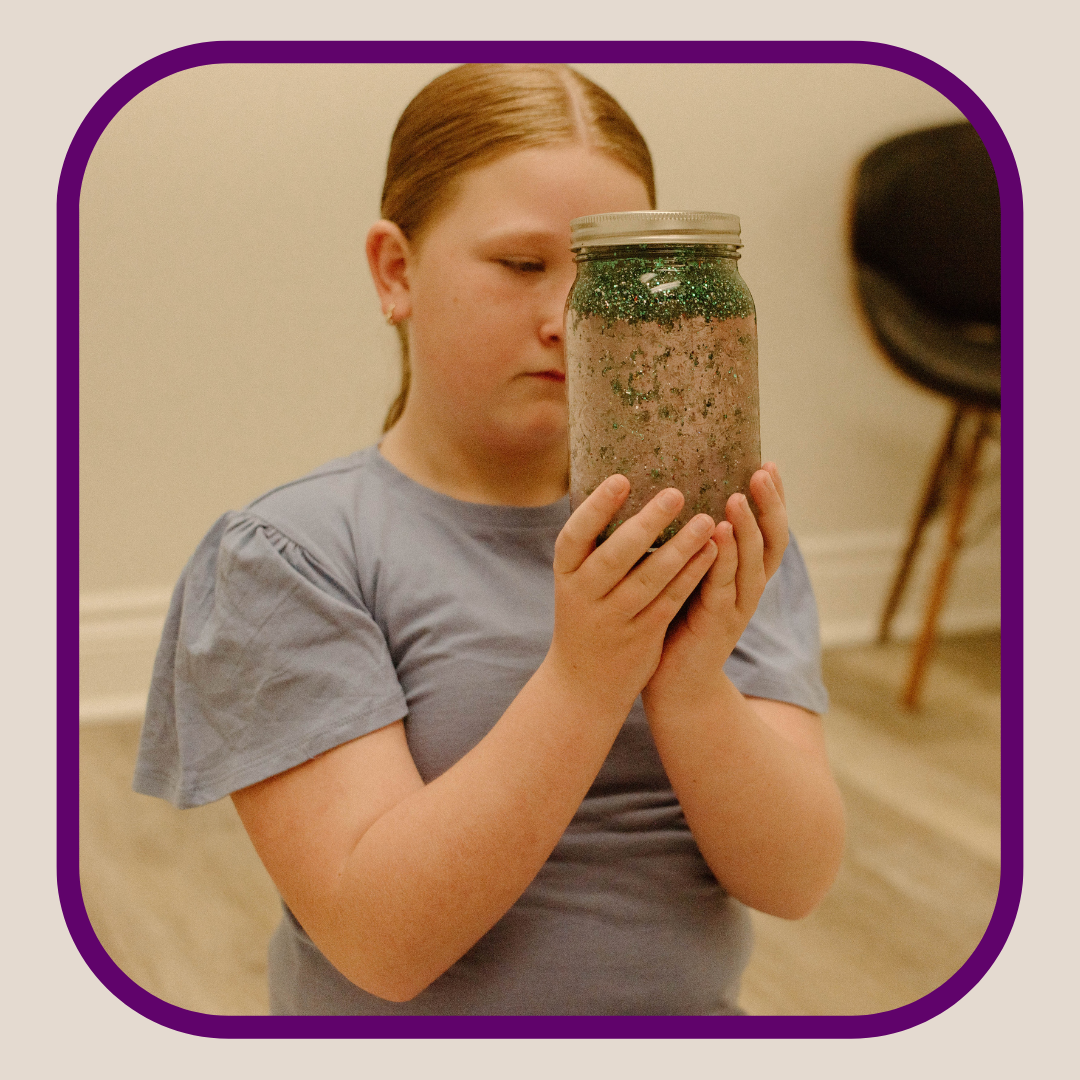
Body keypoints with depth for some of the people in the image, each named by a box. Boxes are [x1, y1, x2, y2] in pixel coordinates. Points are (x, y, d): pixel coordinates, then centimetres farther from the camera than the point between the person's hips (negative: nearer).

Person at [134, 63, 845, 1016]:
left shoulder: (714, 534, 2)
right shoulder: (287, 559, -8)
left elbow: (796, 881, -5)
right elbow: (384, 943, -15)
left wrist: (691, 684, -21)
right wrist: (585, 678, -24)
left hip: (695, 1008, 2)